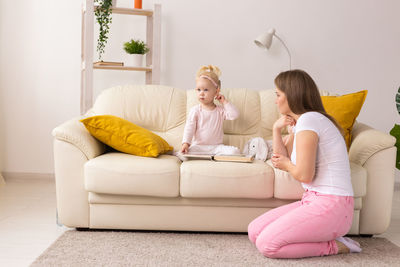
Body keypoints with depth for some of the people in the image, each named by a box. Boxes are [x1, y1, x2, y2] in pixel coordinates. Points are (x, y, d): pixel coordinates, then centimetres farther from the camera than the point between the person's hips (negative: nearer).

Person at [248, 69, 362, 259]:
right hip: (315, 200, 10)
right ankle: (327, 236, 7)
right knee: (254, 231, 5)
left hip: (330, 205, -10)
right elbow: (283, 159, 14)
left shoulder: (308, 120, -15)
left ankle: (334, 246, -2)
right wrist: (277, 129, 6)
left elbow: (304, 175, -19)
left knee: (266, 244, -16)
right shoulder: (298, 123, 17)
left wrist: (287, 164, 1)